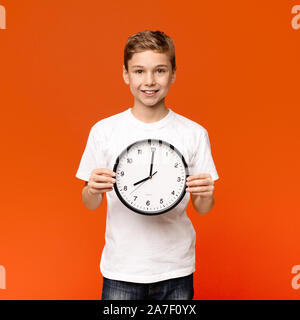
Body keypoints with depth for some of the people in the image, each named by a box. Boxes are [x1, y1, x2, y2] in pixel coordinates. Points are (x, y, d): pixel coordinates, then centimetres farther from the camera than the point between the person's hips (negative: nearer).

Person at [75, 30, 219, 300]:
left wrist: (205, 195, -19)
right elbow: (90, 204, 3)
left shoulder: (194, 133, -3)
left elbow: (202, 209, 2)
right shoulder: (103, 131, -4)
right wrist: (93, 190, -18)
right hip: (121, 270, 0)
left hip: (176, 269, 1)